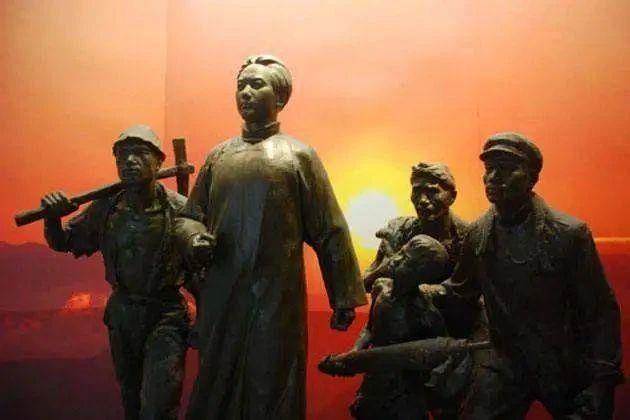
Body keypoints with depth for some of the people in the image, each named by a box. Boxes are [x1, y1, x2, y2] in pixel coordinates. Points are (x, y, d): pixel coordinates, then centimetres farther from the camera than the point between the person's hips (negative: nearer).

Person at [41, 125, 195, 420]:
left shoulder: (180, 209, -17)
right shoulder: (105, 209, -6)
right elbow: (63, 243, 6)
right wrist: (52, 217, -14)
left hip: (165, 315, -4)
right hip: (121, 312, 4)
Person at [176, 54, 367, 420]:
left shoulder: (299, 155, -1)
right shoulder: (218, 156, 10)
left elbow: (329, 231, -3)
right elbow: (192, 215, 17)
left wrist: (344, 298, -4)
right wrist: (195, 239, -7)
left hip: (277, 298, -3)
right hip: (220, 297, 4)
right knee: (218, 390, 13)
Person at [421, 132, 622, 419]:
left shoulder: (570, 233, -14)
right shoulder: (478, 234, -2)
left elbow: (601, 314, -11)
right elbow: (460, 288, 15)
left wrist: (600, 385, -16)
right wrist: (418, 291, -1)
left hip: (567, 370, -3)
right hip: (506, 364, 3)